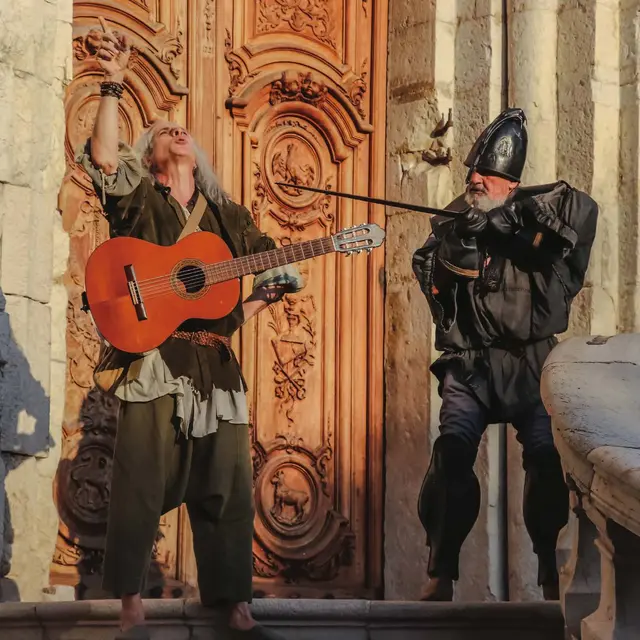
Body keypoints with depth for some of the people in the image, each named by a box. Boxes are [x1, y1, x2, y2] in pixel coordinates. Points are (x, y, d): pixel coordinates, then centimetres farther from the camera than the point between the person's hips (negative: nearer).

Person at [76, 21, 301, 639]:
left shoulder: (229, 218, 20)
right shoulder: (139, 204, 9)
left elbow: (280, 267, 22)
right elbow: (103, 158, -11)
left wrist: (250, 305, 3)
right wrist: (113, 84, -16)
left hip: (215, 365, 4)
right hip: (153, 361, -4)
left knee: (227, 490, 2)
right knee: (140, 484, -10)